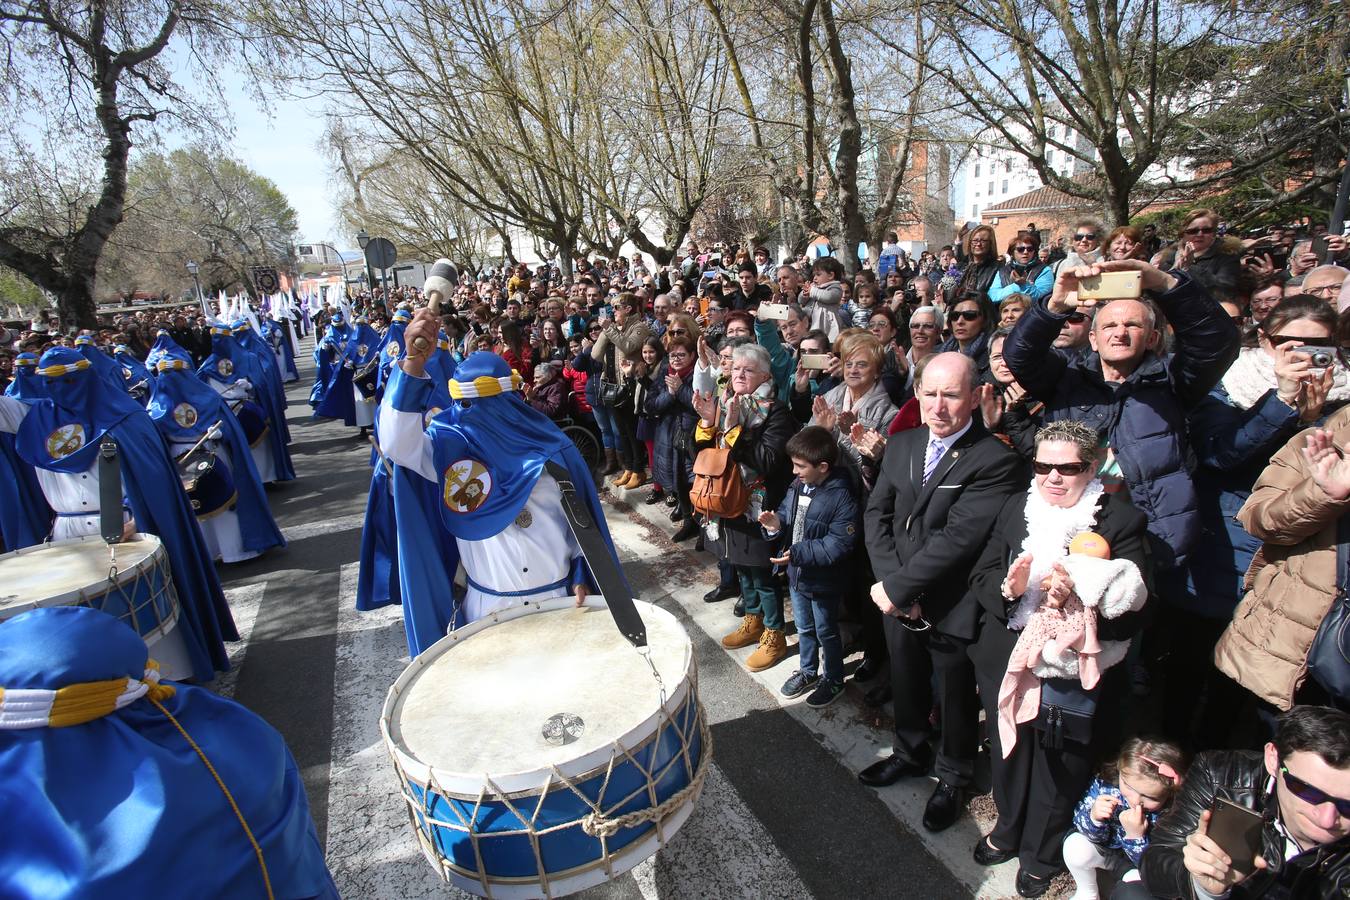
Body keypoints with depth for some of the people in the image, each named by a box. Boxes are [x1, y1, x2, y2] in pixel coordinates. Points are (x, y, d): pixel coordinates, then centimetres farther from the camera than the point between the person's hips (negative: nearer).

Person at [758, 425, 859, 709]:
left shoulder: (841, 497, -27)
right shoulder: (798, 485, -6)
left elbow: (839, 544, -29)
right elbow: (786, 513, 7)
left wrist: (797, 553, -32)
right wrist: (776, 524, -17)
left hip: (823, 580, -6)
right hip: (797, 574, 7)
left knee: (826, 632, 15)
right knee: (804, 628, 25)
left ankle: (833, 680, 38)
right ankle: (807, 671, 47)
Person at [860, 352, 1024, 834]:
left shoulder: (995, 460, -20)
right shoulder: (901, 445, 1)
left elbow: (958, 538, -25)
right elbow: (877, 514, -1)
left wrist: (896, 586, -21)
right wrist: (893, 583, -13)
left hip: (952, 608, -5)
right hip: (899, 599, 5)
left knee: (955, 698, 18)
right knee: (906, 685, 25)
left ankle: (953, 777, 44)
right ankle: (910, 753, 52)